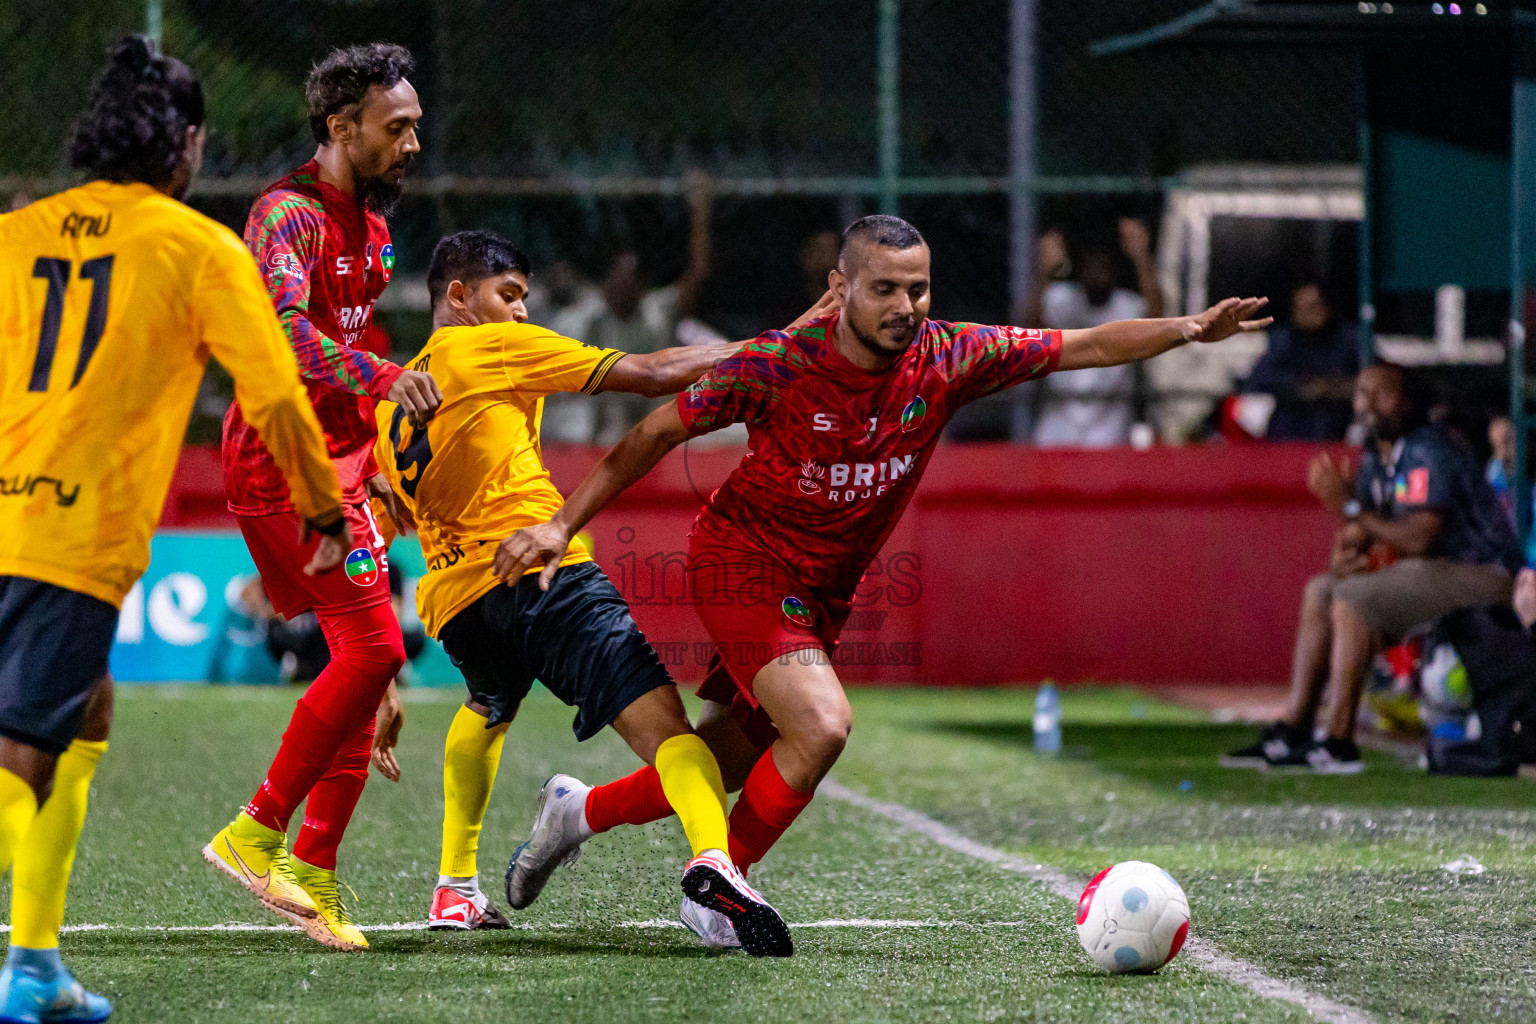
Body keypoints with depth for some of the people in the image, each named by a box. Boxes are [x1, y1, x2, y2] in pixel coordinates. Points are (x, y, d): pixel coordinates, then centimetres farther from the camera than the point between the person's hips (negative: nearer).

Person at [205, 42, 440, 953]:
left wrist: (372, 464, 26)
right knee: (371, 647, -18)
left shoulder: (372, 230, 16)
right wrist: (381, 375, -45)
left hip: (336, 461, 10)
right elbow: (286, 330, -31)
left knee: (367, 662, 6)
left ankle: (313, 876, 10)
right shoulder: (291, 213, -14)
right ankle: (257, 835, -10)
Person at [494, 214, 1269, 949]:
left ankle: (583, 809, 39)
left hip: (822, 594, 6)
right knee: (821, 726, -26)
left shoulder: (947, 359, -12)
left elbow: (1084, 347, -5)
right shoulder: (778, 365, -23)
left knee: (722, 771, 12)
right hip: (741, 564, -6)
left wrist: (1192, 329, -17)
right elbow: (657, 433, -13)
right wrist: (563, 525, -16)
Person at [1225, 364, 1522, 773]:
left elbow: (1419, 539, -27)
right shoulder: (1376, 457, 11)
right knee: (1319, 593, 12)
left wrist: (1350, 507, -24)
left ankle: (1339, 742, -25)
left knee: (1353, 598, -25)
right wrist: (1344, 554, -9)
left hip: (1479, 576, -10)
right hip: (1437, 571, 11)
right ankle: (1293, 729, 6)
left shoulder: (1428, 452, -18)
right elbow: (1357, 534, 15)